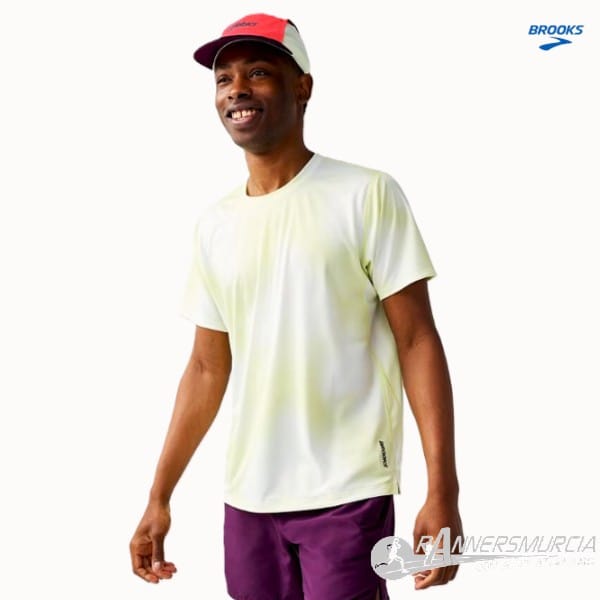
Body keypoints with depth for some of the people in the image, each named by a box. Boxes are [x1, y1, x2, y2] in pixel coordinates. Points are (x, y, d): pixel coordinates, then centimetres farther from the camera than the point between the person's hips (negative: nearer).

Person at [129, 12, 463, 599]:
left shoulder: (366, 196, -7)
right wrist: (159, 496, 12)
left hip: (346, 496, -5)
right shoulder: (213, 224, 8)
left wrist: (442, 490, -15)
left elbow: (417, 341, -9)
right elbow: (207, 368, 13)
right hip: (247, 497, 5)